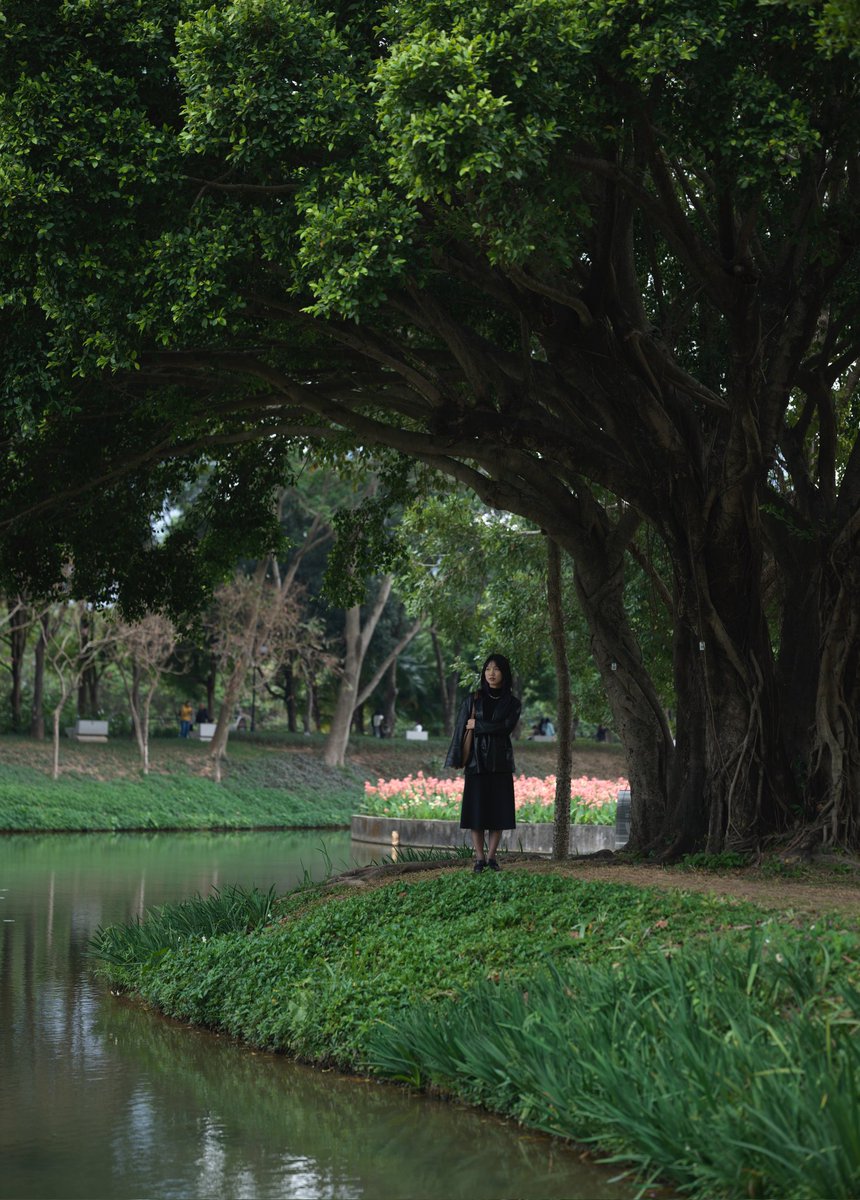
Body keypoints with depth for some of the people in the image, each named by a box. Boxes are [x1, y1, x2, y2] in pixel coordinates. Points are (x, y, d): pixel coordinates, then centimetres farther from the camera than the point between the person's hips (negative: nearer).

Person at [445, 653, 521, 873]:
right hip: (477, 761, -1)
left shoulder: (512, 703, 4)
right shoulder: (472, 699, 4)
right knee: (476, 811, -3)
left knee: (499, 812, 0)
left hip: (500, 762, 1)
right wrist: (456, 761, -9)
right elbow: (460, 729, -1)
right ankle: (479, 859, 1)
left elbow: (506, 726, -12)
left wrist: (477, 725, -10)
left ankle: (491, 857, 8)